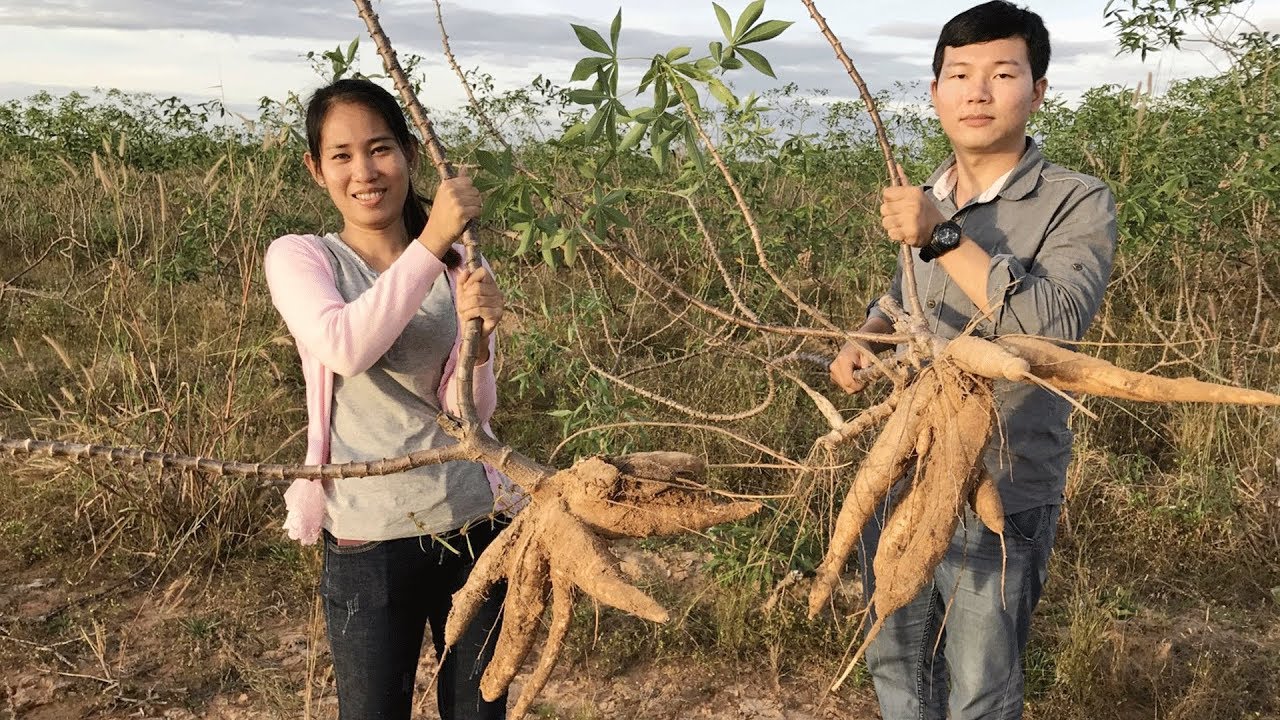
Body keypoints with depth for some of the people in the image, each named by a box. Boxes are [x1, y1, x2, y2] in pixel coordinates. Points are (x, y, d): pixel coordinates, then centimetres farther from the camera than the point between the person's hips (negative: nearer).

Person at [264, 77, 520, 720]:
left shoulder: (459, 265, 3)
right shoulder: (298, 258, -3)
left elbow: (472, 412, -7)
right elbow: (345, 348, -25)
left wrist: (477, 337, -25)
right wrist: (430, 243, -28)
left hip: (474, 523, 3)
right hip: (369, 541, -2)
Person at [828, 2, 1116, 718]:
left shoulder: (1079, 203, -11)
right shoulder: (925, 199, 6)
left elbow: (1053, 325, -27)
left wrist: (944, 237, -27)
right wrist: (863, 342, 2)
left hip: (999, 498, -5)